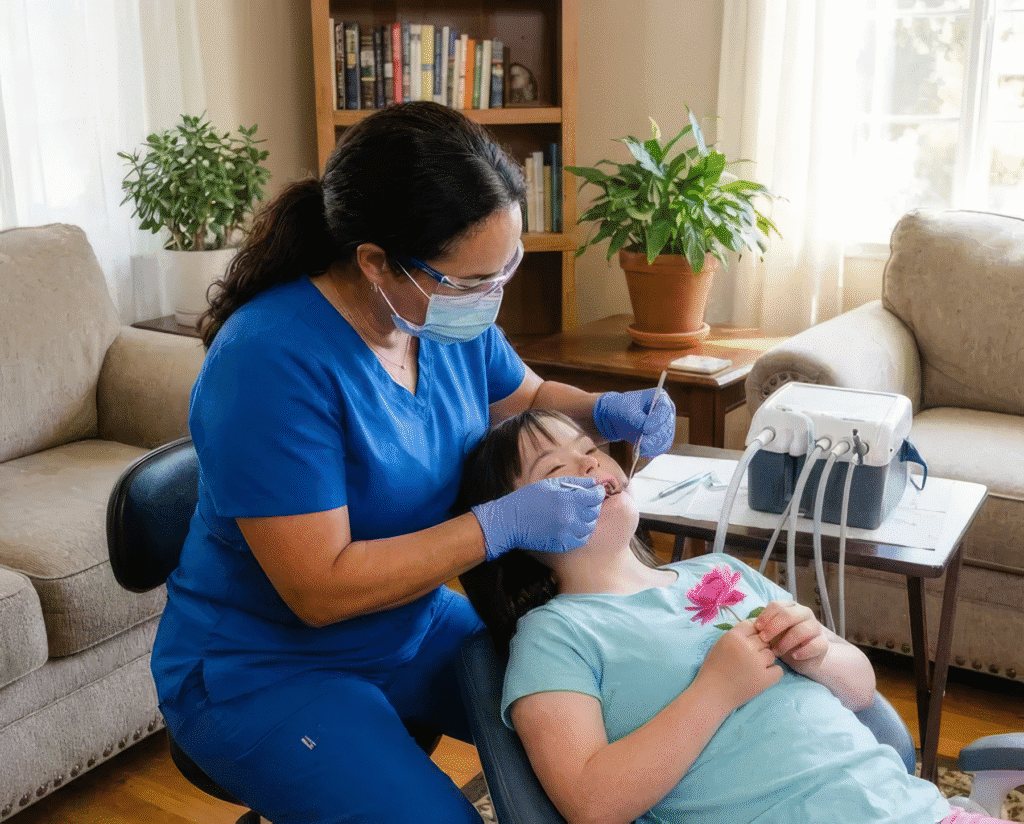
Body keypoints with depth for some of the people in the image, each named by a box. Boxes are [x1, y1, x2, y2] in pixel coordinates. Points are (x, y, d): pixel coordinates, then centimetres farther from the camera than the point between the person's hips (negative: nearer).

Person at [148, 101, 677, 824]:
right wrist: (503, 525, -29)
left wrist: (606, 411, -7)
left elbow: (526, 396, 14)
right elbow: (321, 589, -28)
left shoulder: (451, 312, -7)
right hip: (265, 672, -6)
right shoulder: (271, 362, -30)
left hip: (413, 626, 7)